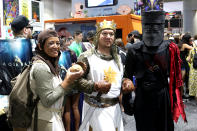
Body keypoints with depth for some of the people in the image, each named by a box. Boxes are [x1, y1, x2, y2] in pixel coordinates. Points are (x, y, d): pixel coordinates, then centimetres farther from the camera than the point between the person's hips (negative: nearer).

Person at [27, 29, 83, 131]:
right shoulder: (41, 67, -21)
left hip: (53, 116, 9)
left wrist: (72, 77, -5)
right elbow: (47, 101, -24)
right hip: (46, 121, -9)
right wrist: (67, 81, -21)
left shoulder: (50, 64, 6)